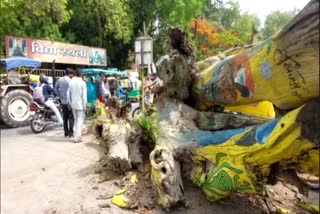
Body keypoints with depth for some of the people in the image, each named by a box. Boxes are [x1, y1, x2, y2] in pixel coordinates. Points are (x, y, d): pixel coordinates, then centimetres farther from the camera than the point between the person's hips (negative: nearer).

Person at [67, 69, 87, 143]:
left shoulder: (71, 82, 3)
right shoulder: (82, 83, -10)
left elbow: (68, 94, 6)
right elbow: (84, 95, -11)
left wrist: (70, 103, 16)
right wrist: (84, 106, -6)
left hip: (73, 104, 5)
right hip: (80, 105, -5)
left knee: (76, 120, 17)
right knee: (80, 121, 1)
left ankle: (76, 135, 19)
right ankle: (77, 137, -2)